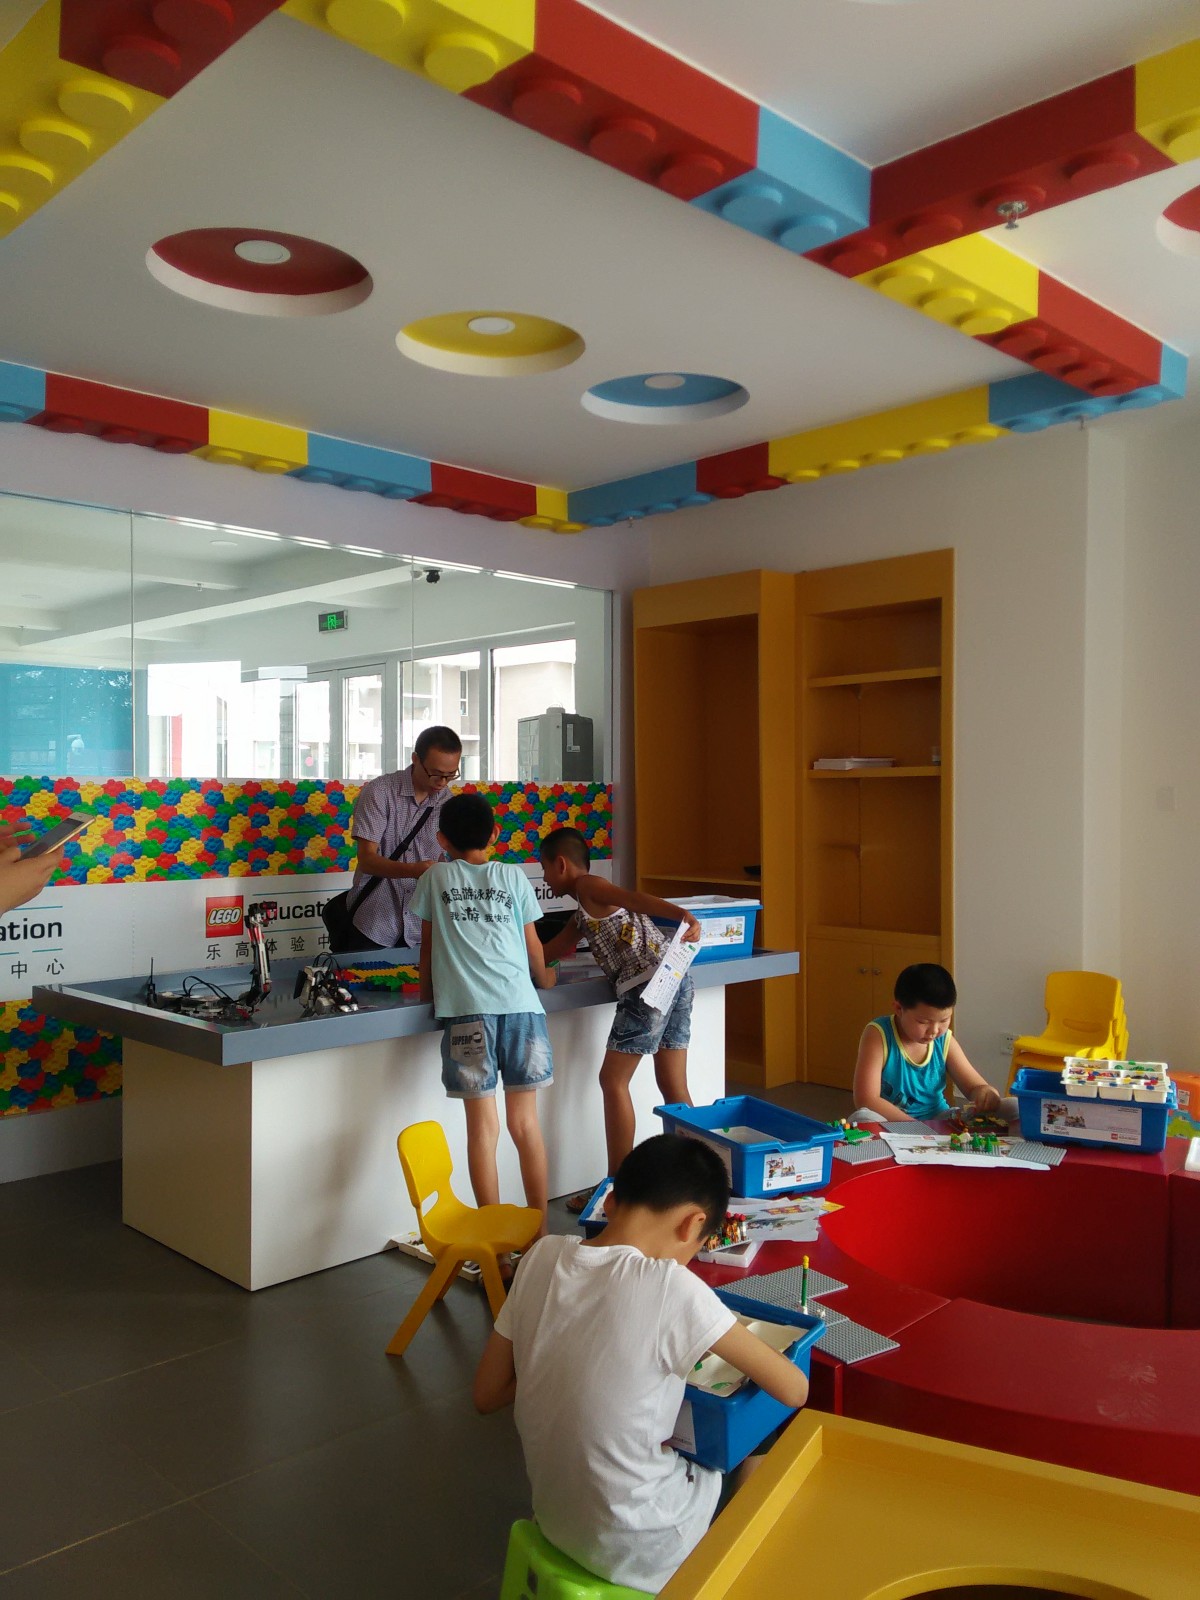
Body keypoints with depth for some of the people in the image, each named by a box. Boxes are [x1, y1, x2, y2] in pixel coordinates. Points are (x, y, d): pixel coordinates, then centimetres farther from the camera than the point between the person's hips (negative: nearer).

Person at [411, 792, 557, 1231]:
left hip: (466, 1009, -1)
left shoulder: (435, 877, 13)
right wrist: (543, 977, 39)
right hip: (520, 1005, 1)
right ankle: (539, 1230, 16)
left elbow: (427, 945, 19)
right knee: (525, 1122, 9)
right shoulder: (513, 876, 14)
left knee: (482, 1126, 4)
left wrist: (427, 989, 36)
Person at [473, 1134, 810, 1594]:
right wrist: (744, 1346, 4)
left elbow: (486, 1395, 0)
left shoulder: (543, 1255, -11)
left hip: (553, 1518, 5)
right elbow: (794, 1390, -15)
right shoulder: (670, 1287, -26)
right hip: (637, 1551, -5)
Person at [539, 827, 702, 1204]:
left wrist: (683, 915, -32)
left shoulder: (587, 885, 2)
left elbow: (634, 898, -16)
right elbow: (550, 952, 38)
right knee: (673, 1086, 13)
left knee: (613, 1081, -1)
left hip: (647, 983, -9)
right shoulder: (586, 911, 29)